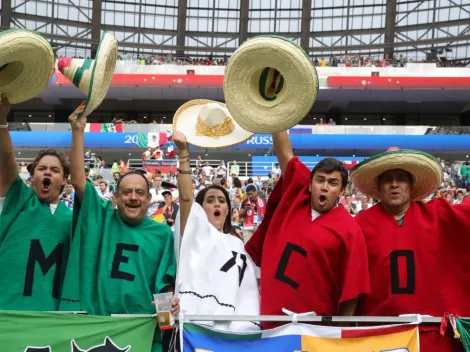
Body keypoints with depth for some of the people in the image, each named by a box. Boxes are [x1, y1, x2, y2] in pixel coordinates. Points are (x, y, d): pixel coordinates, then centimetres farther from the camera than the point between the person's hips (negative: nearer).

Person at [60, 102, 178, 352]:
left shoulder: (162, 234, 7)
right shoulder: (100, 219, 5)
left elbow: (168, 282, 8)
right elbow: (78, 180, -5)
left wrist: (171, 301, -13)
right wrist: (78, 131, -11)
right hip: (91, 323, 0)